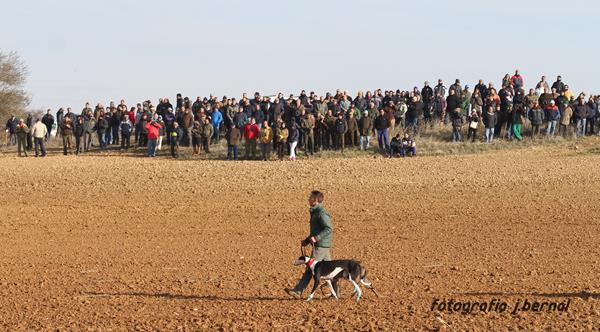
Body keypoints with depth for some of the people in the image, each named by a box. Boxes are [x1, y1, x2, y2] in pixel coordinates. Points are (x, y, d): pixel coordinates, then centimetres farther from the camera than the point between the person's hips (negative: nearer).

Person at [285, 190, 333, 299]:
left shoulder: (321, 213, -15)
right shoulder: (315, 212, 17)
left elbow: (329, 228, -23)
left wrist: (316, 238, -28)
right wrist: (307, 241, 18)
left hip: (321, 245, -10)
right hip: (323, 245, 10)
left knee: (310, 268, -10)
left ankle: (298, 291, -11)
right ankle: (336, 291, 14)